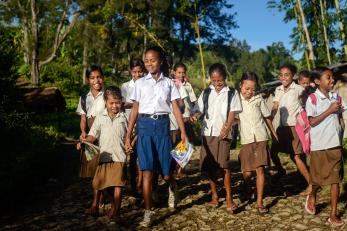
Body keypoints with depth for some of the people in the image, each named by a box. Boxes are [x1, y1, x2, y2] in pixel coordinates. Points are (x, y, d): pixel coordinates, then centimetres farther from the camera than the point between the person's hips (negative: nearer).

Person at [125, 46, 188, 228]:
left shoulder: (169, 83, 7)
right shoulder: (140, 83, 8)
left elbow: (176, 108, 3)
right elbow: (135, 110, 8)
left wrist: (183, 132, -6)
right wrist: (128, 135, 4)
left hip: (162, 125, 0)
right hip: (145, 125, 0)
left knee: (165, 172, 2)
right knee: (147, 171, -5)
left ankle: (173, 187, 39)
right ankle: (148, 212, 5)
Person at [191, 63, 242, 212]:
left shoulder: (232, 93, 6)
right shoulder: (206, 93, 13)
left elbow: (232, 112, -1)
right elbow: (199, 109, 10)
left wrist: (227, 127, -16)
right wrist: (195, 116, -13)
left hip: (223, 133, -3)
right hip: (207, 132, 3)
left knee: (224, 164, -8)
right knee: (210, 165, 6)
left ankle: (229, 197, 1)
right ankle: (214, 195, 19)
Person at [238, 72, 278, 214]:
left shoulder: (258, 99, 4)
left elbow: (267, 116, 15)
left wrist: (273, 133, 21)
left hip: (260, 138, 1)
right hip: (246, 140, -1)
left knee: (260, 169, -2)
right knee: (247, 171, 4)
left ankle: (259, 202, 6)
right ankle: (248, 191, 37)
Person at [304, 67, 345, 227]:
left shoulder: (336, 97, 7)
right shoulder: (312, 99, -9)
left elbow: (340, 117, 15)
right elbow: (312, 122, -13)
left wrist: (340, 133, 5)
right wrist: (329, 110, -16)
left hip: (335, 143, 4)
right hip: (319, 145, -4)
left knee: (335, 178, 3)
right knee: (318, 178, 9)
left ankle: (333, 214, 11)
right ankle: (312, 196, 40)